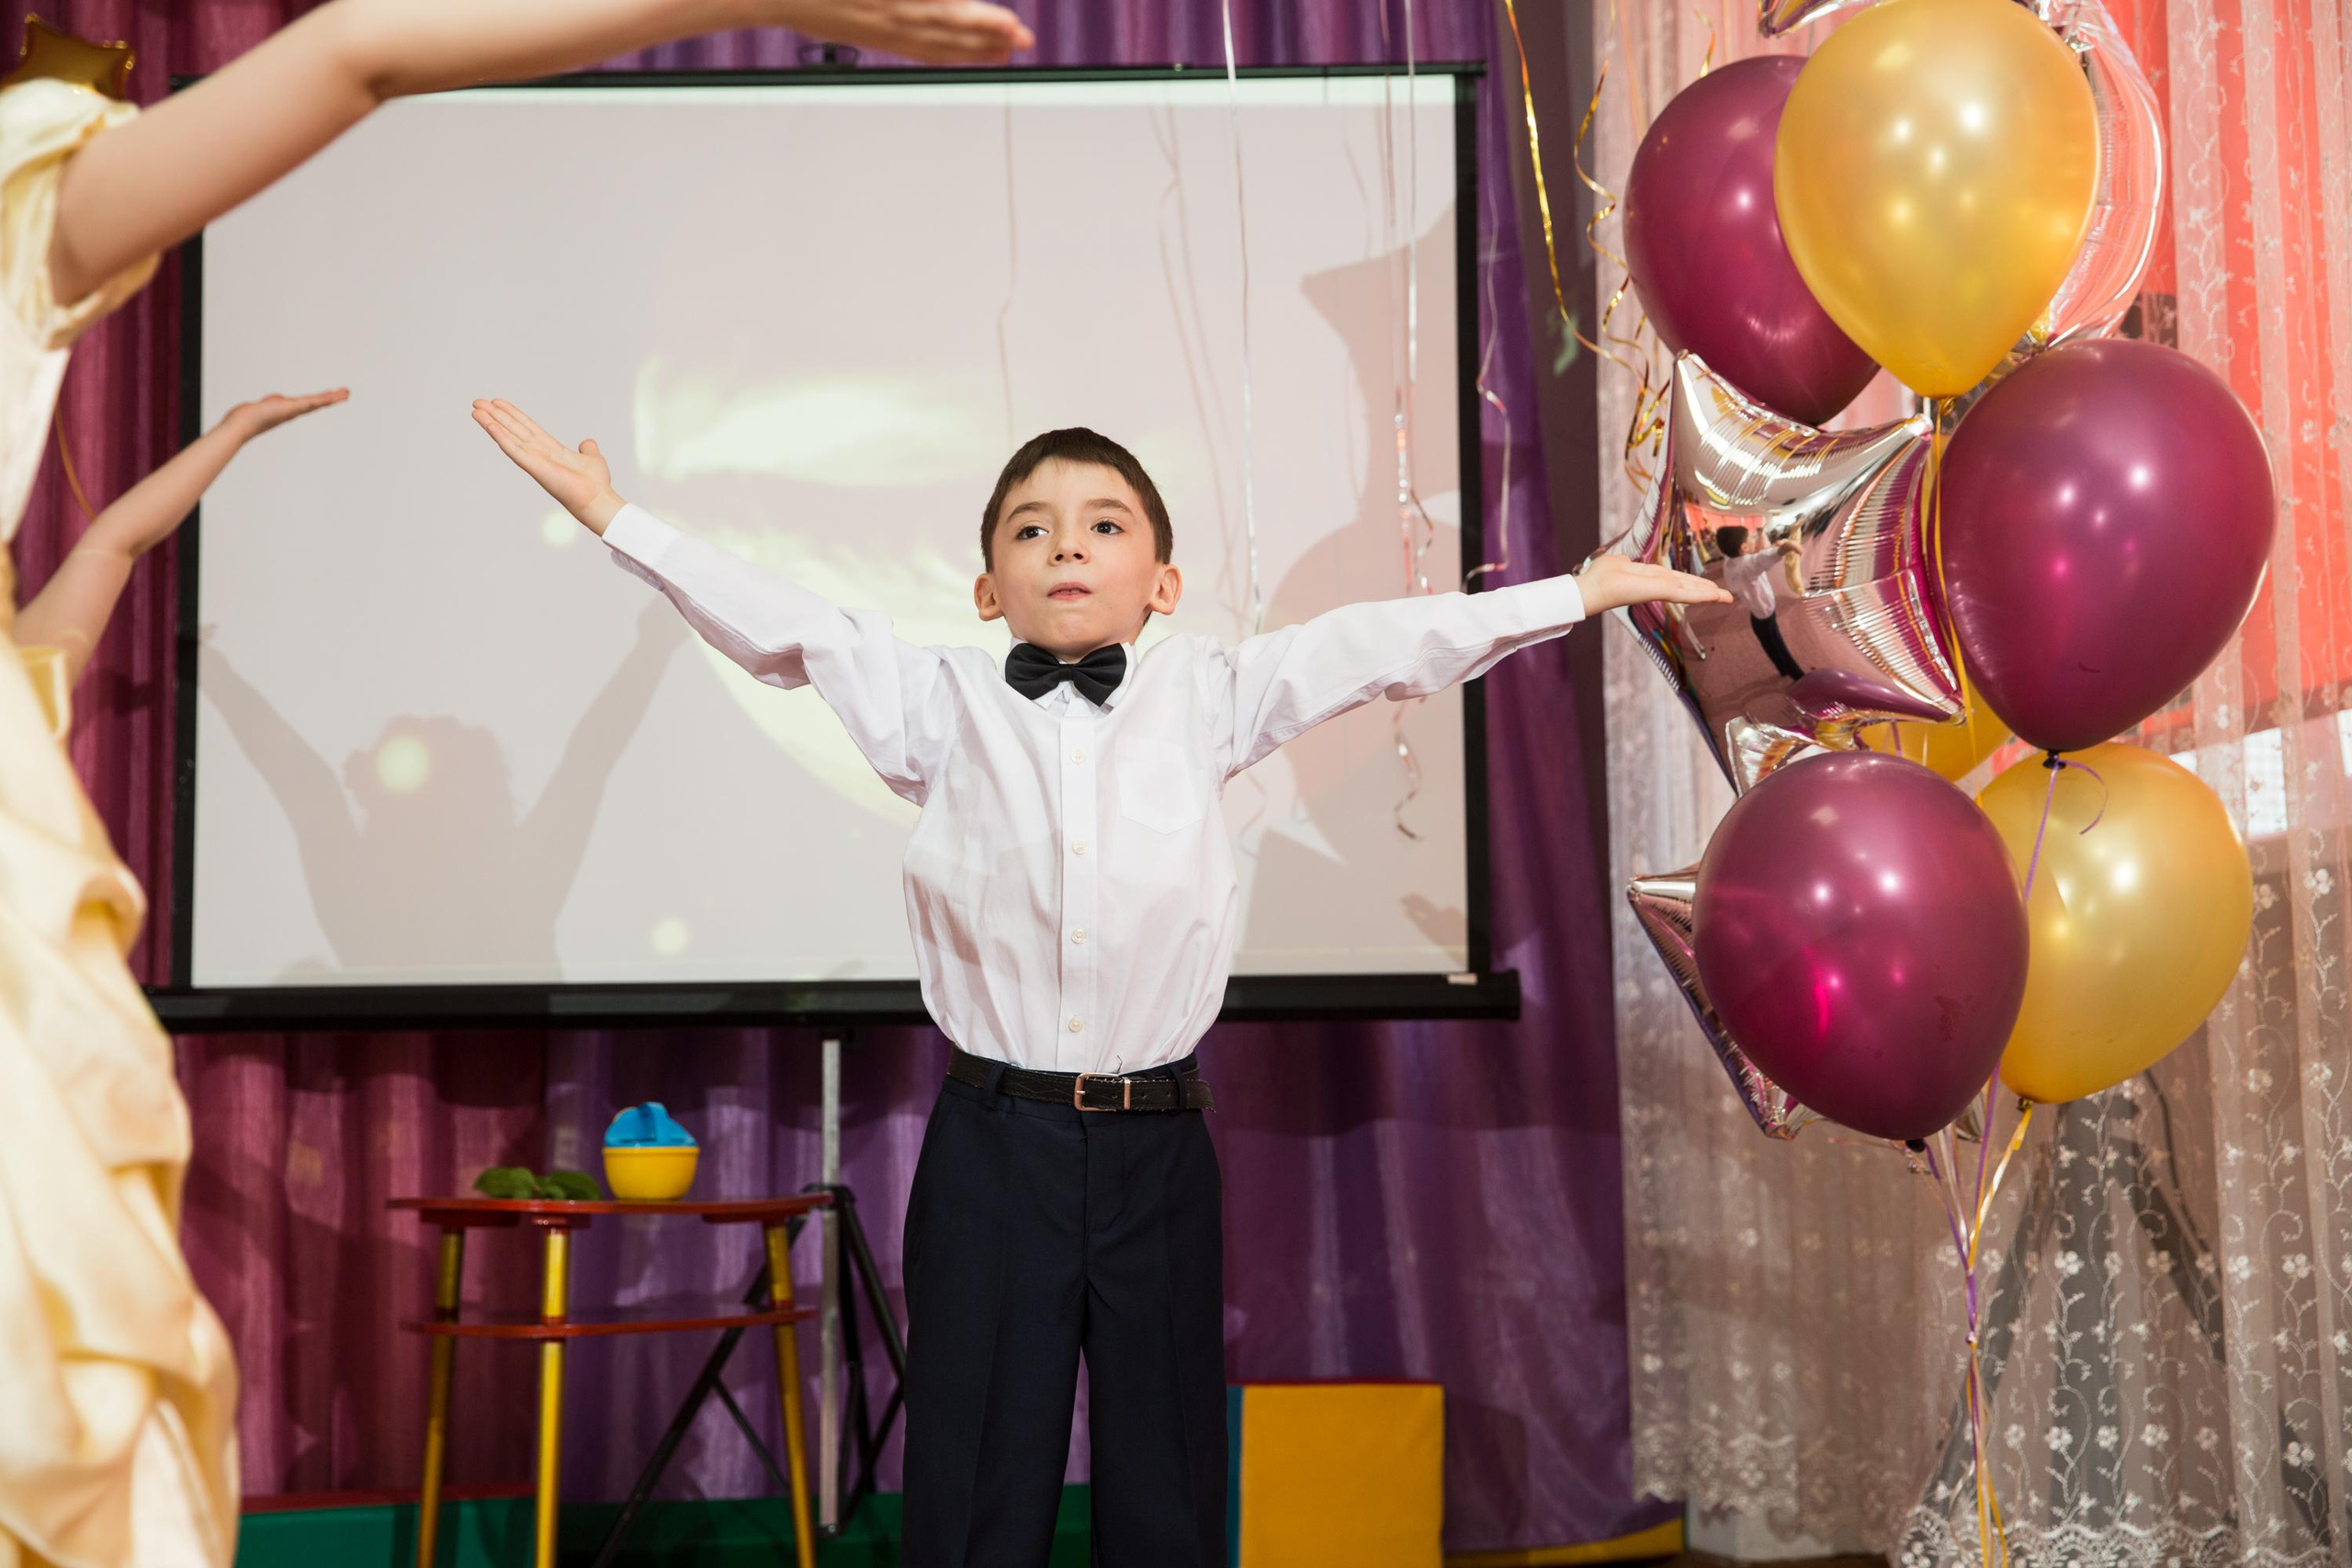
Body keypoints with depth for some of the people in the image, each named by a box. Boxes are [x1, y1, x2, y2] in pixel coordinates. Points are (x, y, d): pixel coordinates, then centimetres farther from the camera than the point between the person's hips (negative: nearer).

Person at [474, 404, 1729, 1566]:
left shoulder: (1205, 697, 8)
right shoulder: (940, 705, 5)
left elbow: (1374, 648, 7)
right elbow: (786, 625, 4)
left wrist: (1582, 591, 9)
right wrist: (614, 518, 1)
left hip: (1157, 1144, 1)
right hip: (991, 1144, -1)